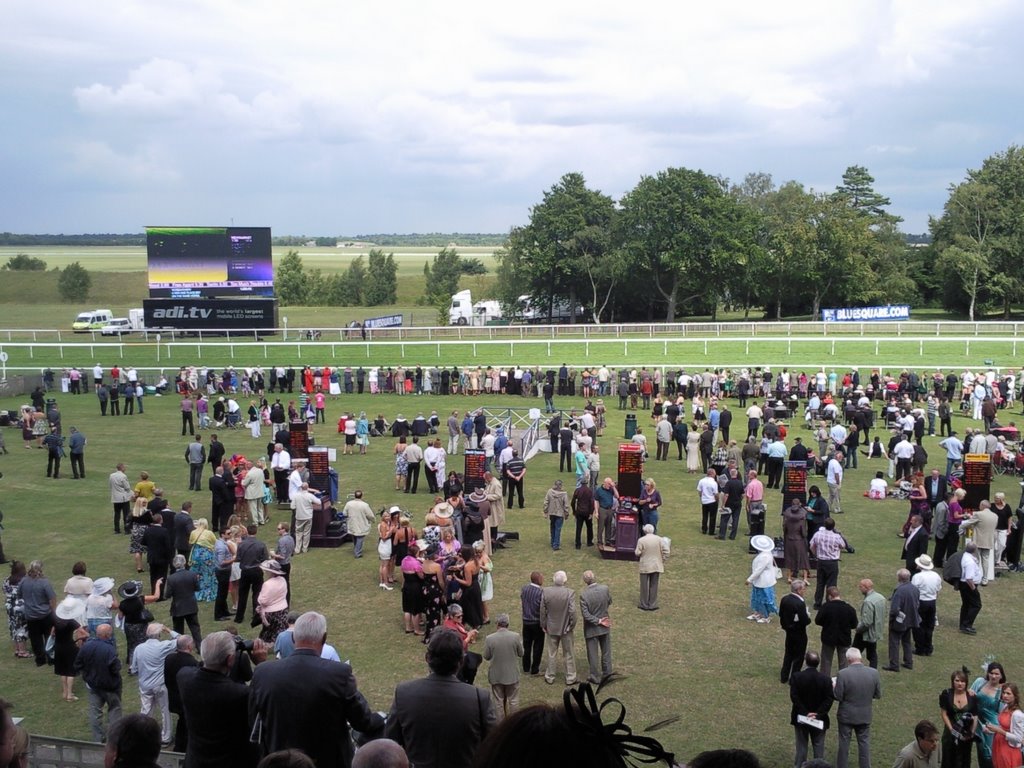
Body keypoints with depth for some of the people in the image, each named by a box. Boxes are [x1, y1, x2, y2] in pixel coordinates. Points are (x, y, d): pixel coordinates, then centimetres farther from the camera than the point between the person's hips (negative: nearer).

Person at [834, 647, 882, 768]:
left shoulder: (843, 674, -22)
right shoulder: (874, 673, -12)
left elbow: (838, 697, -17)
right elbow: (878, 695, -2)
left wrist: (835, 687, 3)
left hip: (846, 716, -2)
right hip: (865, 716, 2)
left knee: (844, 744, 13)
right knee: (864, 744, 15)